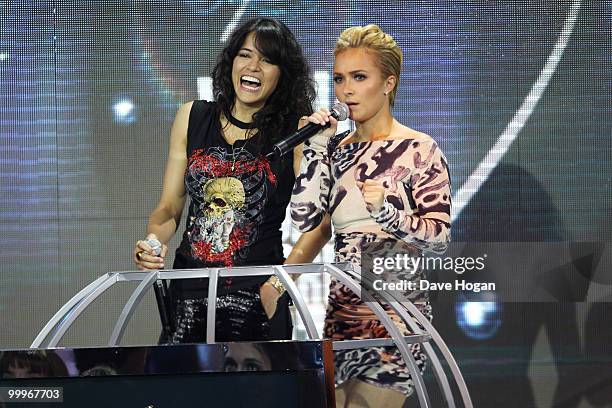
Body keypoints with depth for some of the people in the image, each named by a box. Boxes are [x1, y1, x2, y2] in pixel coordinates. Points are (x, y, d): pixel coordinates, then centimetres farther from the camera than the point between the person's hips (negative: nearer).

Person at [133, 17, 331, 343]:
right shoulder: (193, 118, 8)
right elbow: (169, 206, 11)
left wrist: (277, 285, -18)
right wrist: (154, 240, -10)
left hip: (257, 303, -3)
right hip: (188, 295, 3)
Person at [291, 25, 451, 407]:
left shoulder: (419, 150, -6)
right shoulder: (338, 149, 11)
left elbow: (441, 236, -9)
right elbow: (305, 218, 1)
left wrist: (387, 213, -25)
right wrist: (316, 149, -3)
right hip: (341, 308, 6)